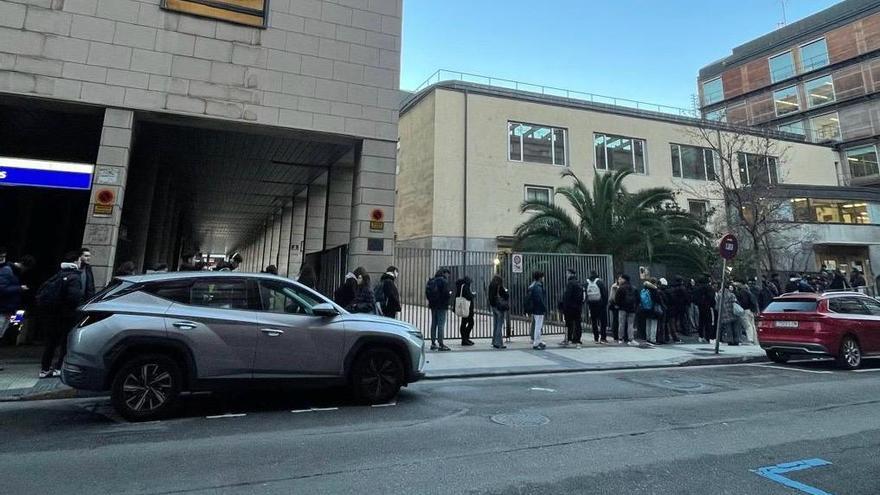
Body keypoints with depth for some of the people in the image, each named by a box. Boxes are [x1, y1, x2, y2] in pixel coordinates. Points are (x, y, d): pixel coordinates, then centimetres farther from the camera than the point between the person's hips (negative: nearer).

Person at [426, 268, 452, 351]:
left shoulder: (431, 281, 10)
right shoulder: (444, 281, -13)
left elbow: (427, 293, 11)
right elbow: (446, 294, -19)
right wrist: (450, 293, 1)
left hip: (433, 305, 7)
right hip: (442, 306, -7)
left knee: (434, 324, 13)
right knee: (441, 324, -5)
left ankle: (433, 343, 18)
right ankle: (441, 344, -5)